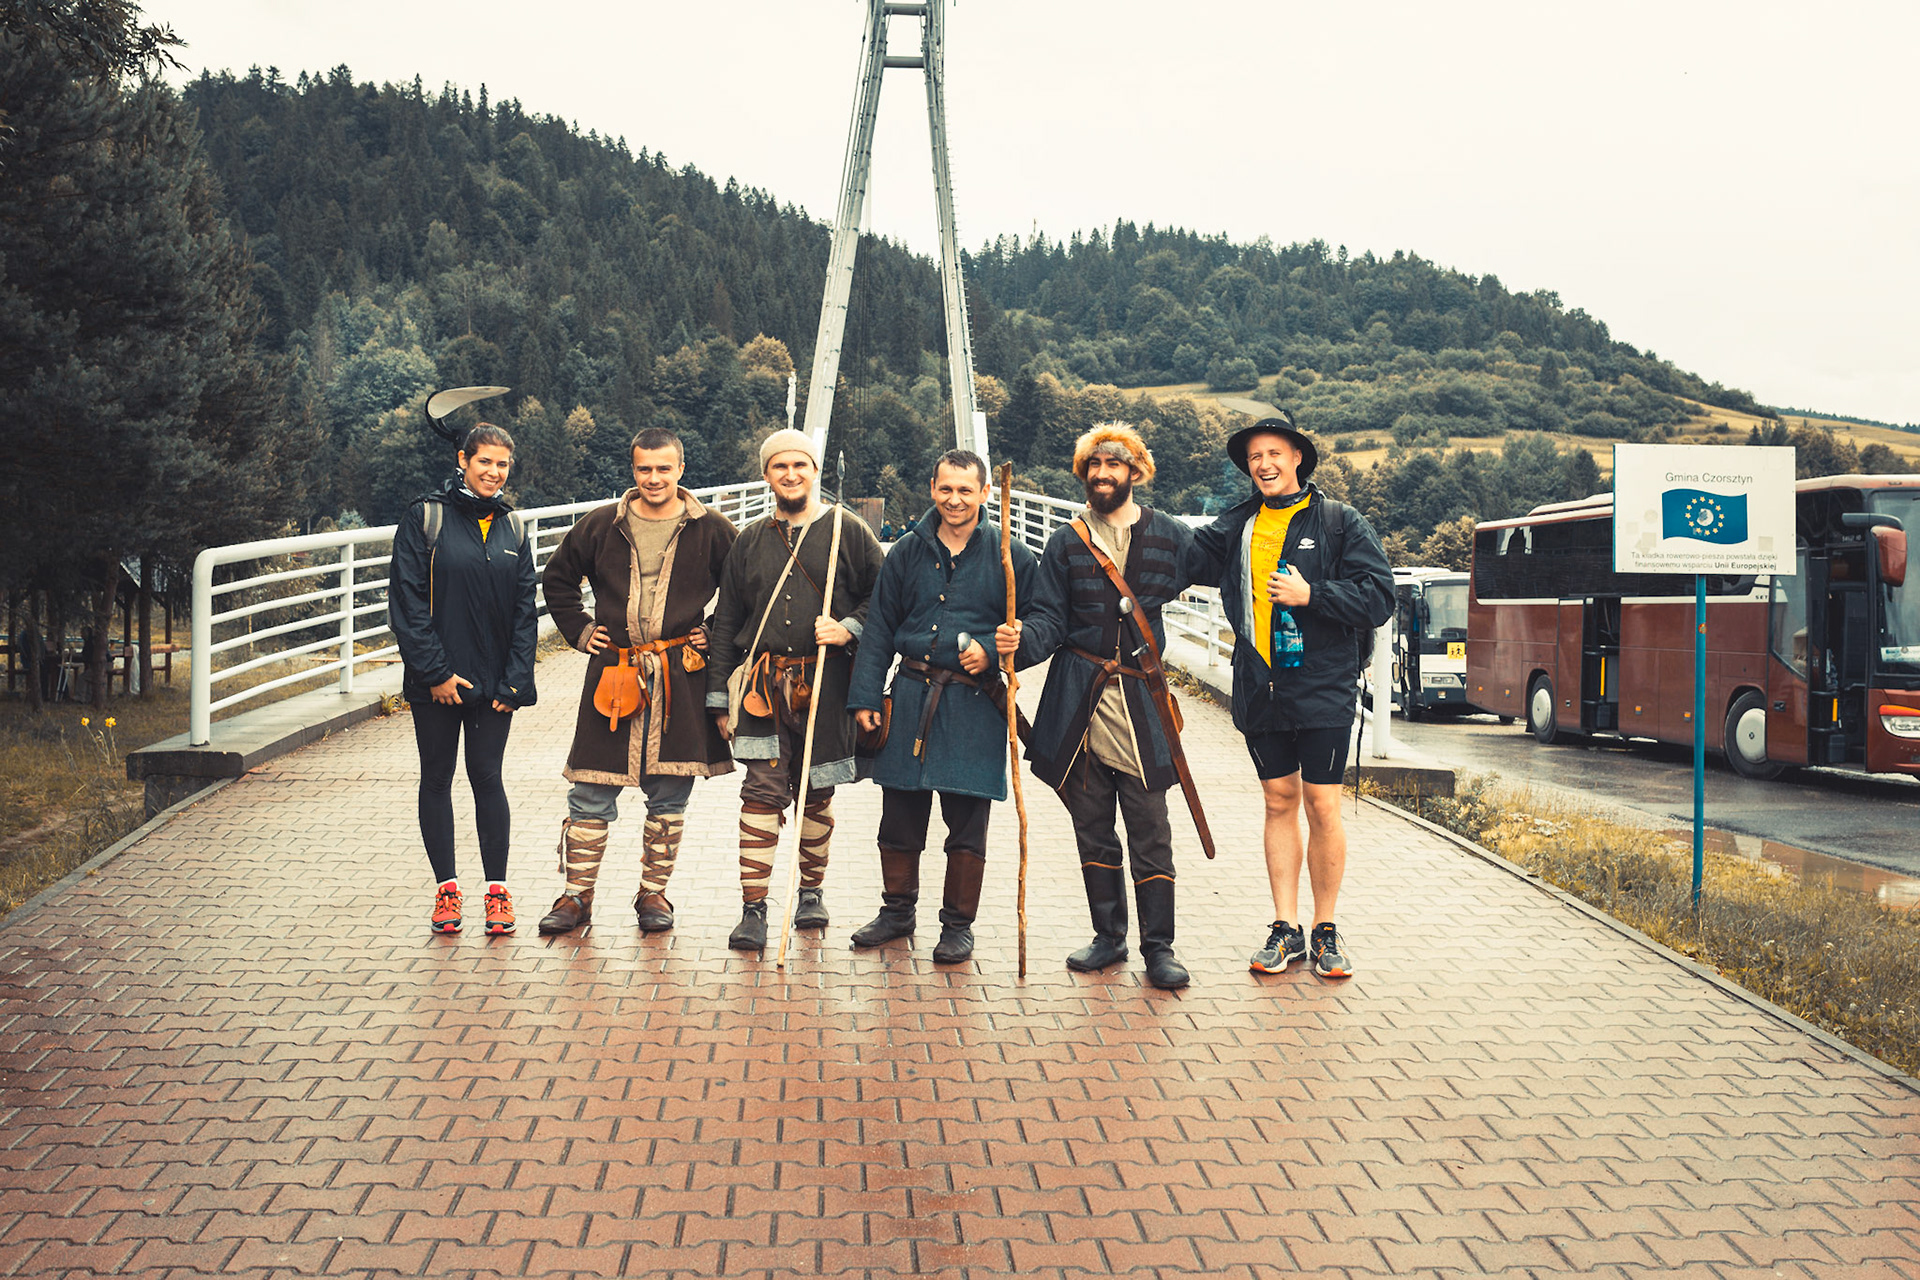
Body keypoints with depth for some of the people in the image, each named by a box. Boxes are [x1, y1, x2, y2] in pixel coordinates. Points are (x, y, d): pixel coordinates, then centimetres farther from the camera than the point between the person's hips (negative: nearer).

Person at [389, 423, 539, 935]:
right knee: (437, 778, 7)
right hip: (436, 681, -2)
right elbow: (407, 600, -8)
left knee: (487, 778, 4)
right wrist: (435, 671, -13)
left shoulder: (512, 528, 8)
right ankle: (446, 887, 17)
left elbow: (525, 609, 8)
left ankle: (497, 888, 13)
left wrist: (515, 680, -2)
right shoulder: (425, 518, -4)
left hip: (493, 681, 2)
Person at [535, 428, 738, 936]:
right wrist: (578, 630, 11)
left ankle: (654, 894, 20)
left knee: (669, 795, 6)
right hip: (612, 672, 1)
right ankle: (577, 895, 12)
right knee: (590, 793, 1)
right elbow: (558, 577, 19)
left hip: (681, 678, -1)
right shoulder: (601, 526, 5)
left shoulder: (711, 530, 1)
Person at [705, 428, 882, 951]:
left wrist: (849, 628, -12)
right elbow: (726, 621, 14)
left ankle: (812, 890, 28)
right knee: (762, 792, -8)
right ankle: (753, 909, -6)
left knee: (816, 795, 9)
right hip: (765, 686, 1)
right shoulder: (750, 541, 11)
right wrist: (717, 697, 10)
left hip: (826, 686, -1)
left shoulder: (847, 530, 4)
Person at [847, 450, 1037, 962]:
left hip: (975, 704, -3)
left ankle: (958, 924, 17)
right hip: (911, 698, 3)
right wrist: (865, 697, 4)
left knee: (967, 821, 3)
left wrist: (992, 651, -15)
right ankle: (897, 910, 27)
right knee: (899, 814, 10)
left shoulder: (1010, 556, 0)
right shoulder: (908, 552, 8)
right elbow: (879, 628, 10)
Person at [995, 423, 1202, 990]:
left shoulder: (1168, 535, 6)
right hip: (1078, 704, 2)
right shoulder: (1065, 543, 9)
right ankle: (1109, 936, 23)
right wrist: (1022, 639, -16)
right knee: (1092, 830, 10)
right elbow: (1049, 619, 1)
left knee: (1150, 832, -2)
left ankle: (1159, 946, 7)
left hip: (1140, 701, -2)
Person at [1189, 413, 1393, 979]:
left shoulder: (1340, 523, -2)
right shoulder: (1235, 526, 9)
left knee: (1322, 807, 0)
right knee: (1279, 803, 10)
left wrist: (1311, 594, -15)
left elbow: (1378, 597, -6)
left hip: (1323, 692, -3)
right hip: (1260, 692, 3)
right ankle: (1285, 928, 17)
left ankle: (1326, 928, 14)